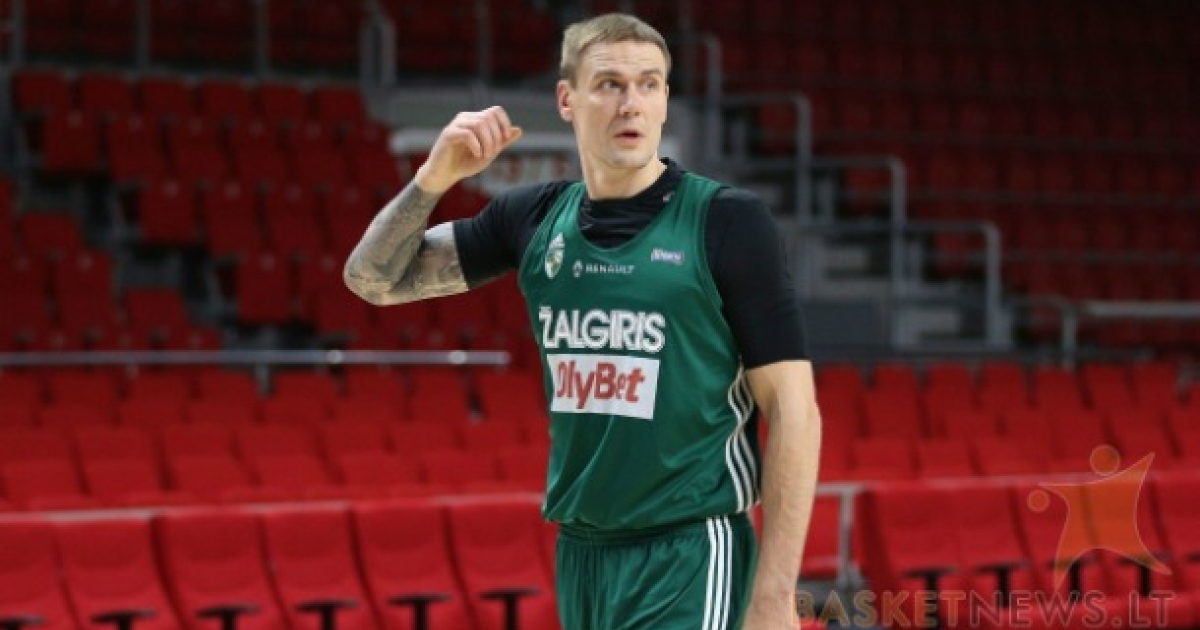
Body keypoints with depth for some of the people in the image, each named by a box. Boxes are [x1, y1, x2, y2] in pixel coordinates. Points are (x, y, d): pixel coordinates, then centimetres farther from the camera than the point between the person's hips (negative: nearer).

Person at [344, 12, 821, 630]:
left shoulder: (727, 220, -7)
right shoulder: (535, 218, 7)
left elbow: (793, 407, -8)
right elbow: (374, 278, 12)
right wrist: (435, 177, -7)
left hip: (688, 557, -5)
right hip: (579, 555, 5)